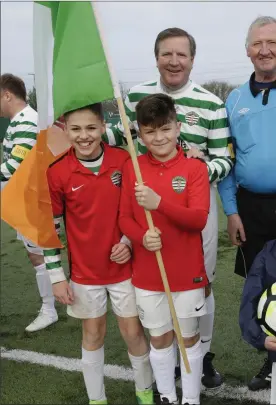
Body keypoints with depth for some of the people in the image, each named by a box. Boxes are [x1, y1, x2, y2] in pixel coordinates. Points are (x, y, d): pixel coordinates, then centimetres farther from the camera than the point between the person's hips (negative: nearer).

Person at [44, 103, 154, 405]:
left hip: (124, 266, 1)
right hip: (84, 272, 0)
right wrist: (57, 276, -4)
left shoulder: (123, 161, -10)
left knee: (133, 331, 12)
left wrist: (129, 241, -10)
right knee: (93, 334, 15)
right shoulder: (57, 172, -11)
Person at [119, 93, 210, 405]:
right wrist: (142, 237, -21)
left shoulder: (194, 168, -10)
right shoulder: (132, 168, -2)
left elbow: (199, 218, -18)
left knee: (189, 337, 14)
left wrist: (159, 203, -32)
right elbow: (124, 218, 0)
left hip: (188, 272, -2)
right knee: (159, 338, 16)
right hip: (146, 273, 2)